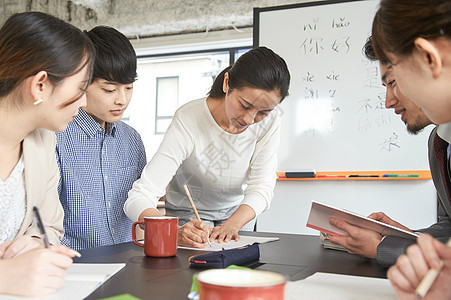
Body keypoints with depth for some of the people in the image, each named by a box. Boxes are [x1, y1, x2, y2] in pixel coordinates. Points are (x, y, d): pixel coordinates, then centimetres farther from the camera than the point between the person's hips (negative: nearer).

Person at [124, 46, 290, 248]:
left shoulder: (268, 122, -20)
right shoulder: (188, 121, -31)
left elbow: (261, 188, -17)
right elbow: (138, 200, -36)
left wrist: (231, 225, -35)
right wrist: (175, 233, -54)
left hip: (238, 212, 3)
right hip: (188, 215, -3)